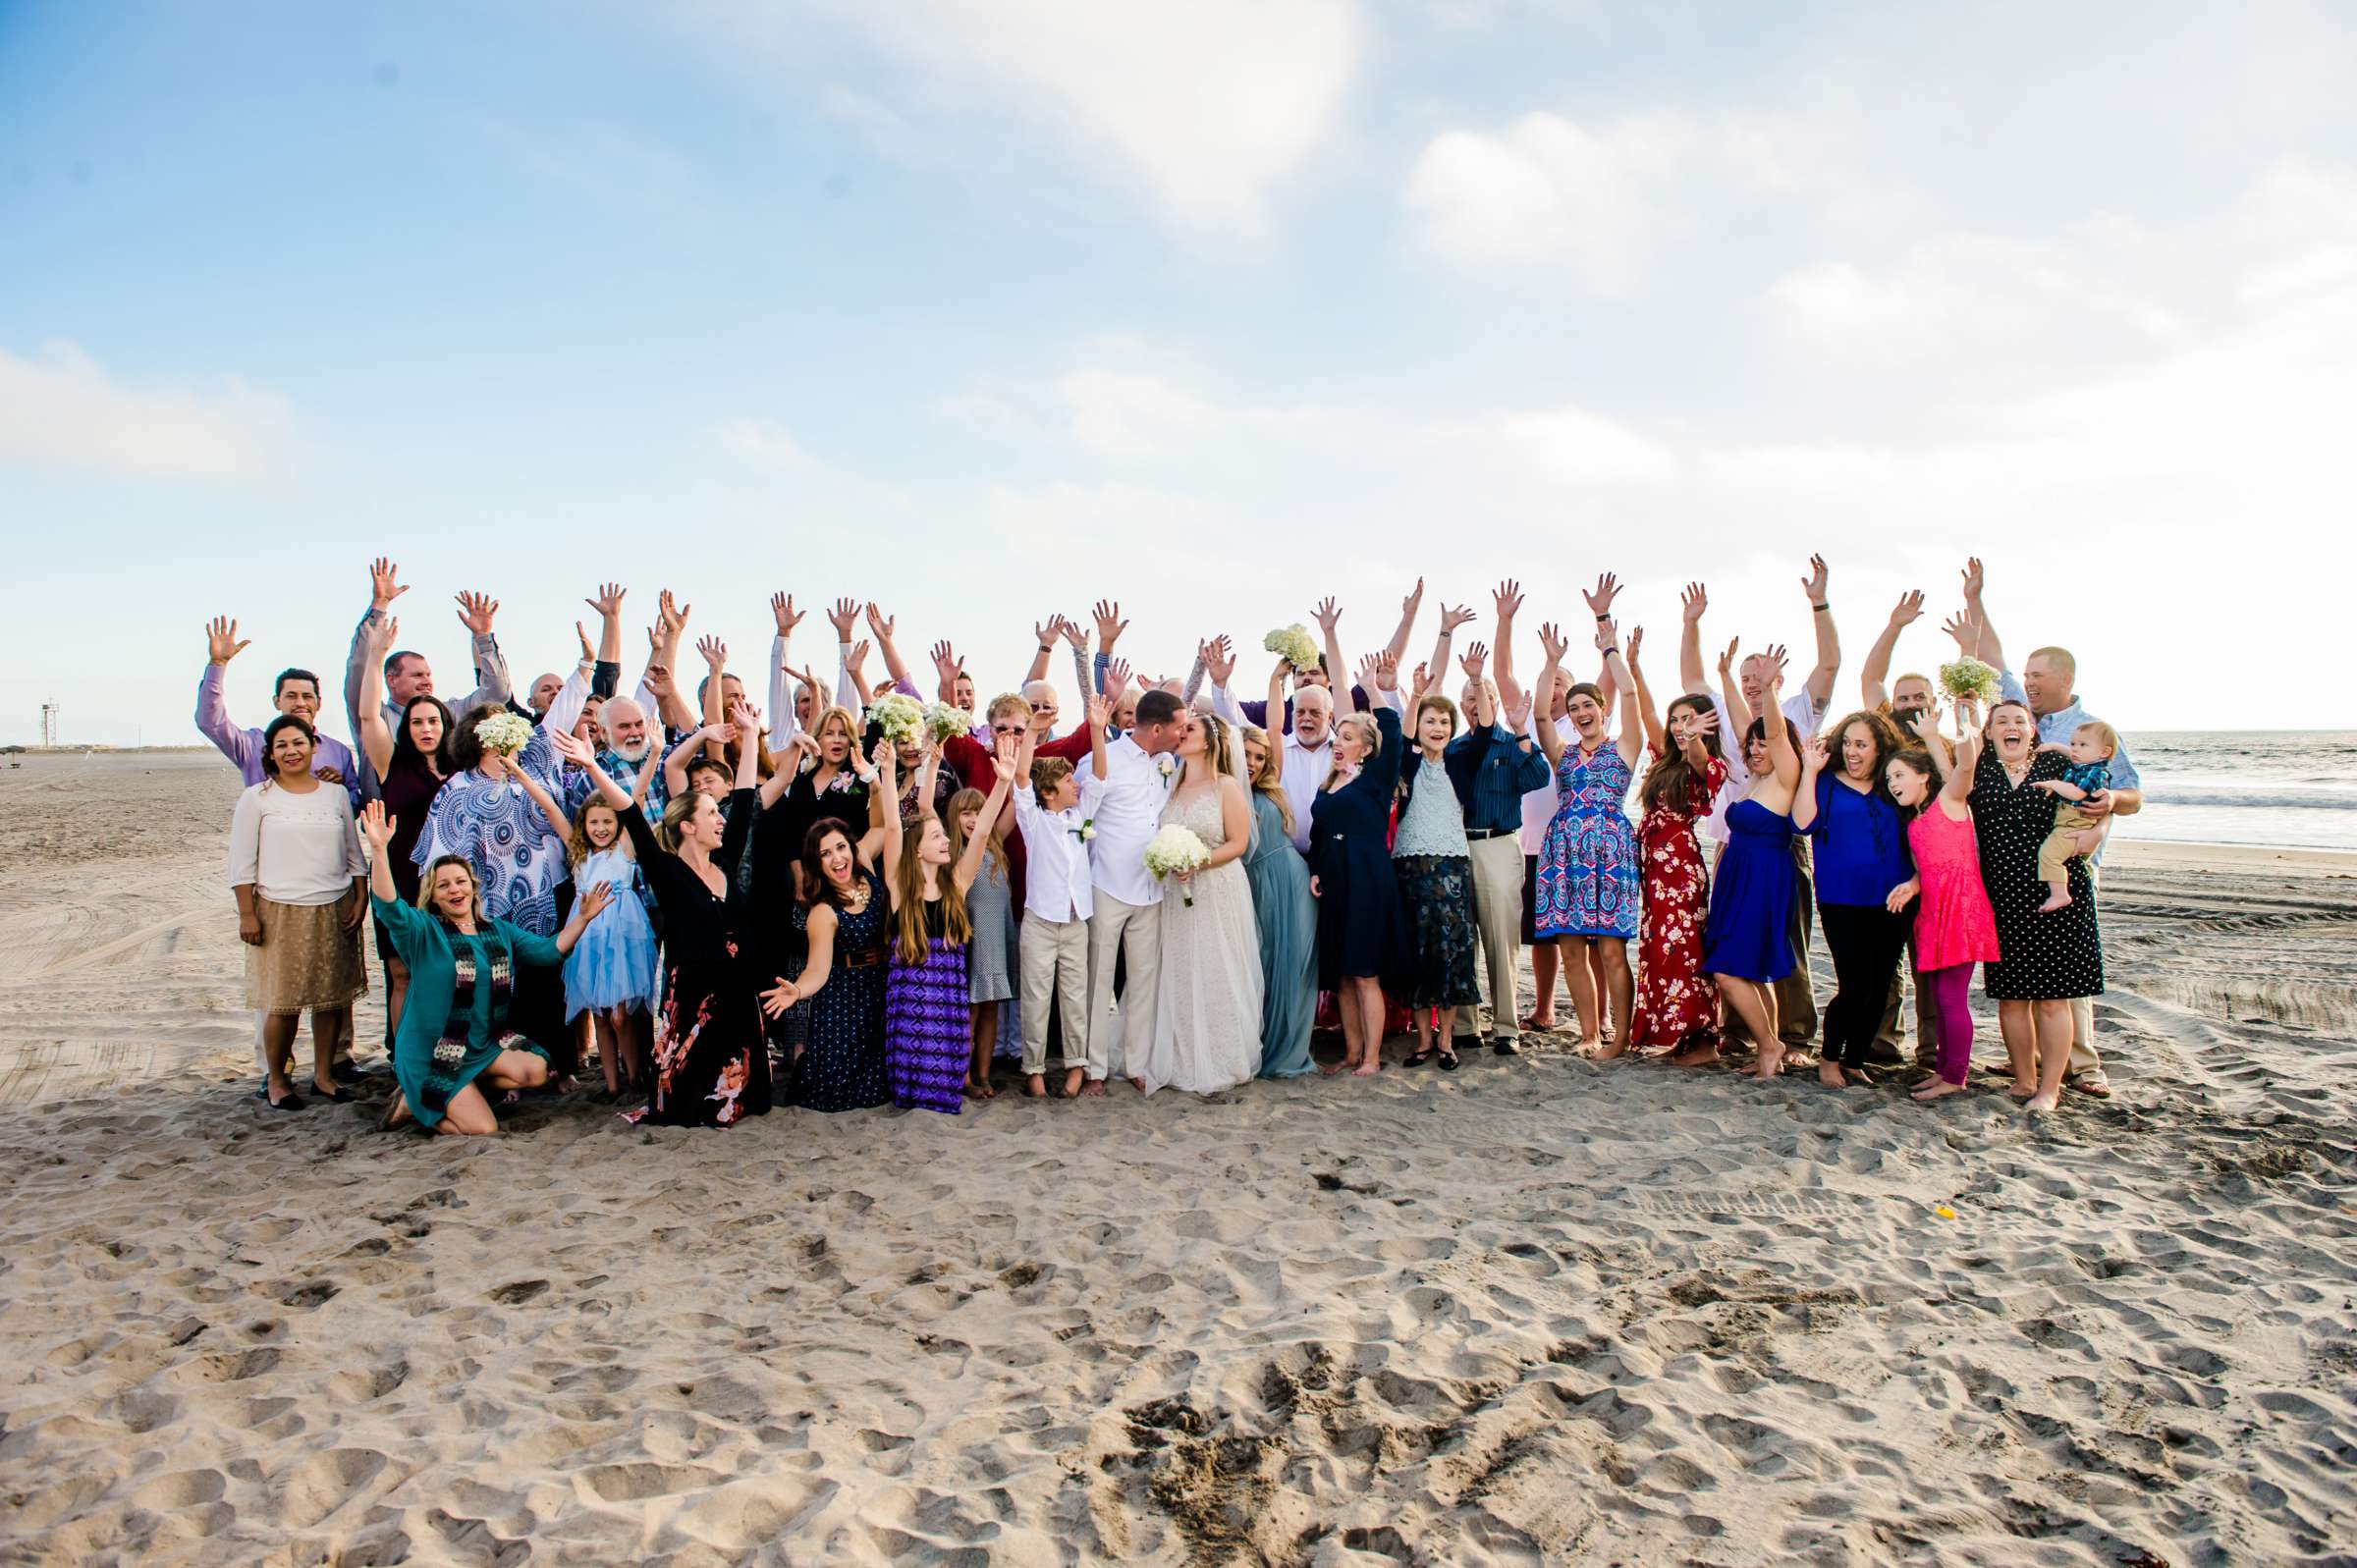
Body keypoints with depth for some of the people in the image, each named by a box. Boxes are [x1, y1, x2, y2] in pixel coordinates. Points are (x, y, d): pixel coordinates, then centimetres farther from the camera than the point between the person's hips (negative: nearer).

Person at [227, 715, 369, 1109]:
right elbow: (241, 862, 1)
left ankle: (323, 1074, 17)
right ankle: (275, 1081, 11)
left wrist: (359, 901, 6)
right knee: (283, 1000, -6)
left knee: (333, 995, 4)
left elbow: (354, 853, 15)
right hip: (280, 912, -3)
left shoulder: (336, 794, 11)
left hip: (335, 910, 3)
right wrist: (246, 914, -5)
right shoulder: (256, 798, 2)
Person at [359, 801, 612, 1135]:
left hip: (487, 1044, 5)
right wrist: (379, 849, -37)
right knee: (483, 1129, -18)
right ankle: (413, 1102, 11)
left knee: (536, 1070, -23)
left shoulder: (500, 931, 11)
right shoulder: (424, 931, -5)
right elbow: (388, 906, -23)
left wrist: (582, 918, -9)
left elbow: (549, 950, 6)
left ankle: (456, 1094, -1)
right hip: (434, 1050, -5)